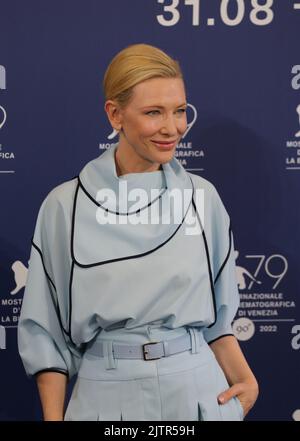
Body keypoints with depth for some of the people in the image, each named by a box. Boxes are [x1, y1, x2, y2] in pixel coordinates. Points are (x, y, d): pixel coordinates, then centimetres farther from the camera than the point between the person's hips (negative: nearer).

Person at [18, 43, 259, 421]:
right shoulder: (65, 205, -6)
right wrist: (53, 416, -7)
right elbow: (46, 330, -1)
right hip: (106, 395, -1)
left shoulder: (202, 196, 0)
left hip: (197, 390, 2)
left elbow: (217, 313, 9)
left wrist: (246, 381, -4)